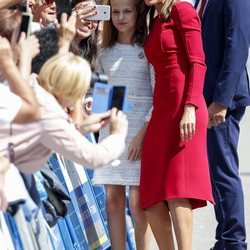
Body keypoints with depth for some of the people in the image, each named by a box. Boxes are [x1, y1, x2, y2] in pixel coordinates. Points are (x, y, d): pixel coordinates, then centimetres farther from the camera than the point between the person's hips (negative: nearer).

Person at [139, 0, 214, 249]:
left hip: (182, 108, -8)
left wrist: (190, 107, -20)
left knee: (176, 191, -15)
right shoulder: (155, 23, 21)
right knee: (152, 199, 1)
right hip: (161, 109, 8)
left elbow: (197, 63, -9)